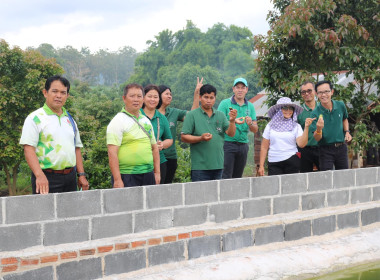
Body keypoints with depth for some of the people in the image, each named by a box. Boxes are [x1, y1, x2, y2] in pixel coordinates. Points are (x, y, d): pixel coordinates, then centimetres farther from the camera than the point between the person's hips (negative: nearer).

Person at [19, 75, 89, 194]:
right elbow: (28, 149, -12)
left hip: (70, 178, 6)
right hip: (46, 179, -6)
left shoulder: (70, 120, 17)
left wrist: (81, 175, 10)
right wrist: (39, 175, -24)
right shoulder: (35, 119, -3)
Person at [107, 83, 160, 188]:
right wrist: (117, 180, -20)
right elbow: (112, 153, -14)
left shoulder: (146, 121, 16)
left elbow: (154, 148, 22)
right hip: (126, 176, -6)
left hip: (148, 175, 6)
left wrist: (157, 172, 13)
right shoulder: (118, 121, -6)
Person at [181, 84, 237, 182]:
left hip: (218, 165, 4)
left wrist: (232, 121, -18)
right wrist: (200, 138, -19)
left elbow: (231, 133, 2)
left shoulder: (220, 115, 13)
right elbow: (183, 137, -4)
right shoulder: (192, 115, 1)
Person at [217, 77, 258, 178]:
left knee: (238, 177, 6)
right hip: (228, 143, -4)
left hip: (243, 145, 4)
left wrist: (250, 124, -12)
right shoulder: (225, 104, 1)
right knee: (225, 176, -10)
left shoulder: (250, 106, 13)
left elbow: (255, 130, 10)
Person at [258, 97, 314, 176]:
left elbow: (301, 144, -8)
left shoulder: (296, 126, 6)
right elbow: (264, 147, 8)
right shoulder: (270, 126, 7)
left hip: (291, 162, 0)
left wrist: (306, 127, -15)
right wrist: (261, 166, 4)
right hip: (274, 163, 0)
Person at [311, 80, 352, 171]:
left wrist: (347, 132, 7)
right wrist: (318, 129, -35)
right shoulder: (315, 113, -12)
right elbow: (317, 138, -15)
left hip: (341, 147, 4)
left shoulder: (340, 105, -1)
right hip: (326, 150, -4)